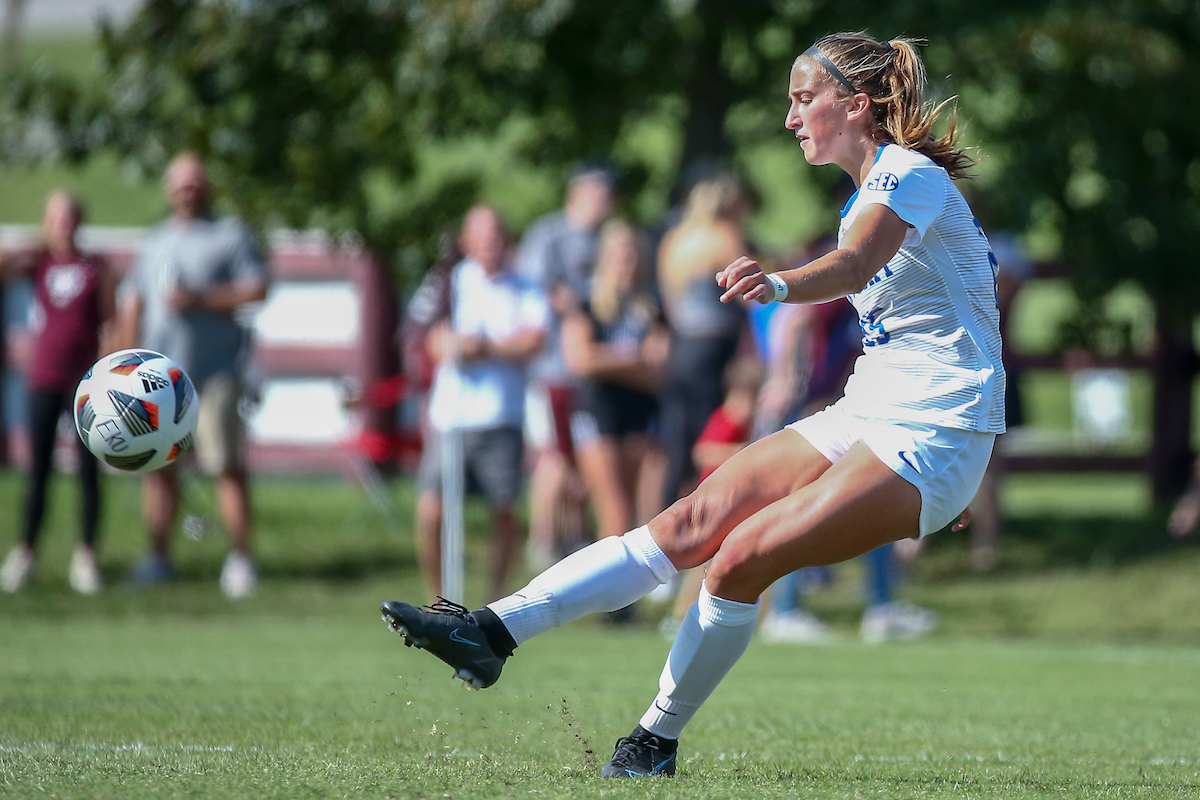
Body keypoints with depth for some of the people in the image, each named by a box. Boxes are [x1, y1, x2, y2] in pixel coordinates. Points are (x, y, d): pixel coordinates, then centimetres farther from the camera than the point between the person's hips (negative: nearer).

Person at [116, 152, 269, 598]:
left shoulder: (231, 235, 6)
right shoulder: (154, 242, 20)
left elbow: (257, 289, -4)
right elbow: (132, 303, 21)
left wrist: (202, 300, -14)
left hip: (215, 372, -4)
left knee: (228, 464, -9)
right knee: (157, 464, 2)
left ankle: (241, 557, -5)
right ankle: (158, 556, 8)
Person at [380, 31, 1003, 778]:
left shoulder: (909, 174, -13)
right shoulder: (874, 189, 17)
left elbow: (855, 264, -34)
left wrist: (781, 284, -54)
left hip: (931, 439, -9)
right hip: (864, 418, 9)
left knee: (743, 555, -20)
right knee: (691, 523, -6)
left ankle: (658, 741, -5)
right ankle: (493, 632, -15)